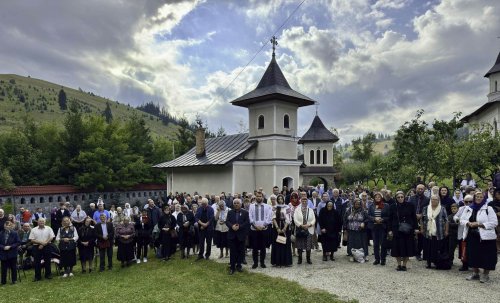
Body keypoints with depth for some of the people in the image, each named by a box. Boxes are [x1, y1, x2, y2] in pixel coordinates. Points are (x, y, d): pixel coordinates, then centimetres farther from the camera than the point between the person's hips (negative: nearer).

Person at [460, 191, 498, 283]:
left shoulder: (488, 209, -5)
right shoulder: (468, 209, 9)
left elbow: (494, 223, -11)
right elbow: (462, 220, 10)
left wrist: (479, 224, -17)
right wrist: (468, 223, -12)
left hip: (485, 237, -4)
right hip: (471, 236, 4)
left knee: (486, 256, 2)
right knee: (473, 255, 11)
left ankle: (485, 274, 18)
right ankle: (475, 273, 25)